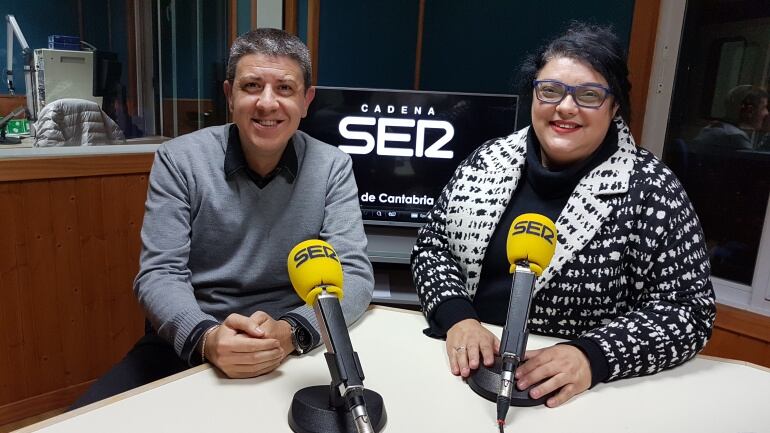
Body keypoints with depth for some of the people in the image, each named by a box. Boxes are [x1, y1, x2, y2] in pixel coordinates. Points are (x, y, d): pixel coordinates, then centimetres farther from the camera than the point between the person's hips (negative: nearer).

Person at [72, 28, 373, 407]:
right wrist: (205, 337, -28)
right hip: (184, 345, 1)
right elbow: (159, 274, -7)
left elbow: (354, 273, -10)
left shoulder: (332, 167, -4)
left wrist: (291, 332, -29)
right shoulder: (179, 160, -4)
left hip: (293, 351, 0)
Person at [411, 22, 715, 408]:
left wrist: (592, 357, -22)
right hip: (463, 365, 1)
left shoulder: (650, 190, -7)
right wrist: (457, 318, -14)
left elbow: (689, 308, -7)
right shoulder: (489, 159, 1)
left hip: (570, 396, 0)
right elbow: (432, 243, 2)